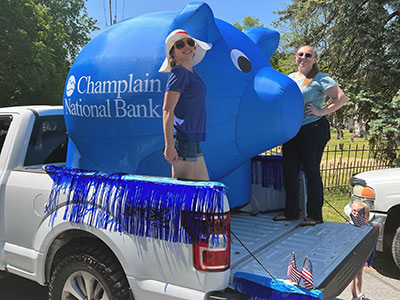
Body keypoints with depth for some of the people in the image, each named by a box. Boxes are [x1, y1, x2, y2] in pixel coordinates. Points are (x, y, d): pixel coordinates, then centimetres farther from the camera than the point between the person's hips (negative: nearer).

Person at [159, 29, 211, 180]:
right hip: (182, 139, -9)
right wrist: (169, 145, -23)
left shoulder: (191, 73, 17)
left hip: (193, 141, 9)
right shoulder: (179, 73, -10)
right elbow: (167, 110, -17)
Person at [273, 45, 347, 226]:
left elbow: (342, 99, -10)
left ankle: (315, 215, 11)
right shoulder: (290, 78, 15)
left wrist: (321, 112, -13)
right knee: (289, 171, 8)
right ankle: (291, 211, 21)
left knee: (311, 172, -1)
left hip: (314, 131, -6)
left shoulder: (321, 79, -4)